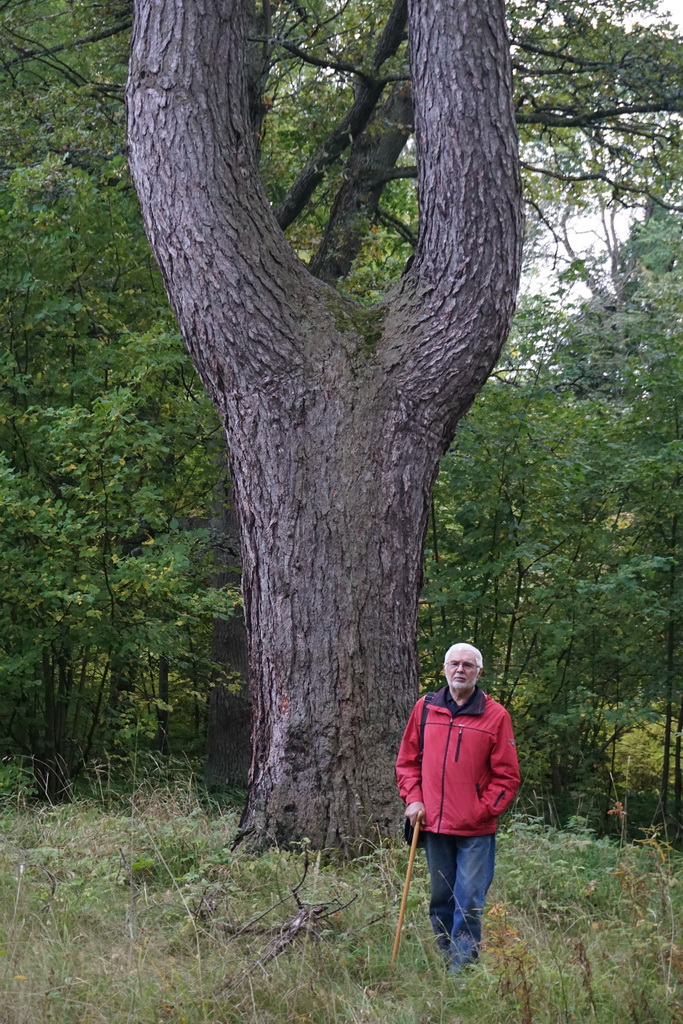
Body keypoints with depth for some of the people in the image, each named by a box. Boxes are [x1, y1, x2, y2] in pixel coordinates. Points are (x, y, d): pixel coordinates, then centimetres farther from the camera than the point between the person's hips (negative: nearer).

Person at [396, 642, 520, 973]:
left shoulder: (495, 715, -1)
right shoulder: (425, 708, 8)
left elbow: (507, 776, 1)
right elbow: (407, 760, 16)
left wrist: (483, 810, -8)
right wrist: (413, 799, 3)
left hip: (475, 832, -3)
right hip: (433, 825, 3)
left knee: (468, 903, -6)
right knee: (441, 901, 10)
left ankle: (463, 969, -2)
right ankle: (447, 962, 20)